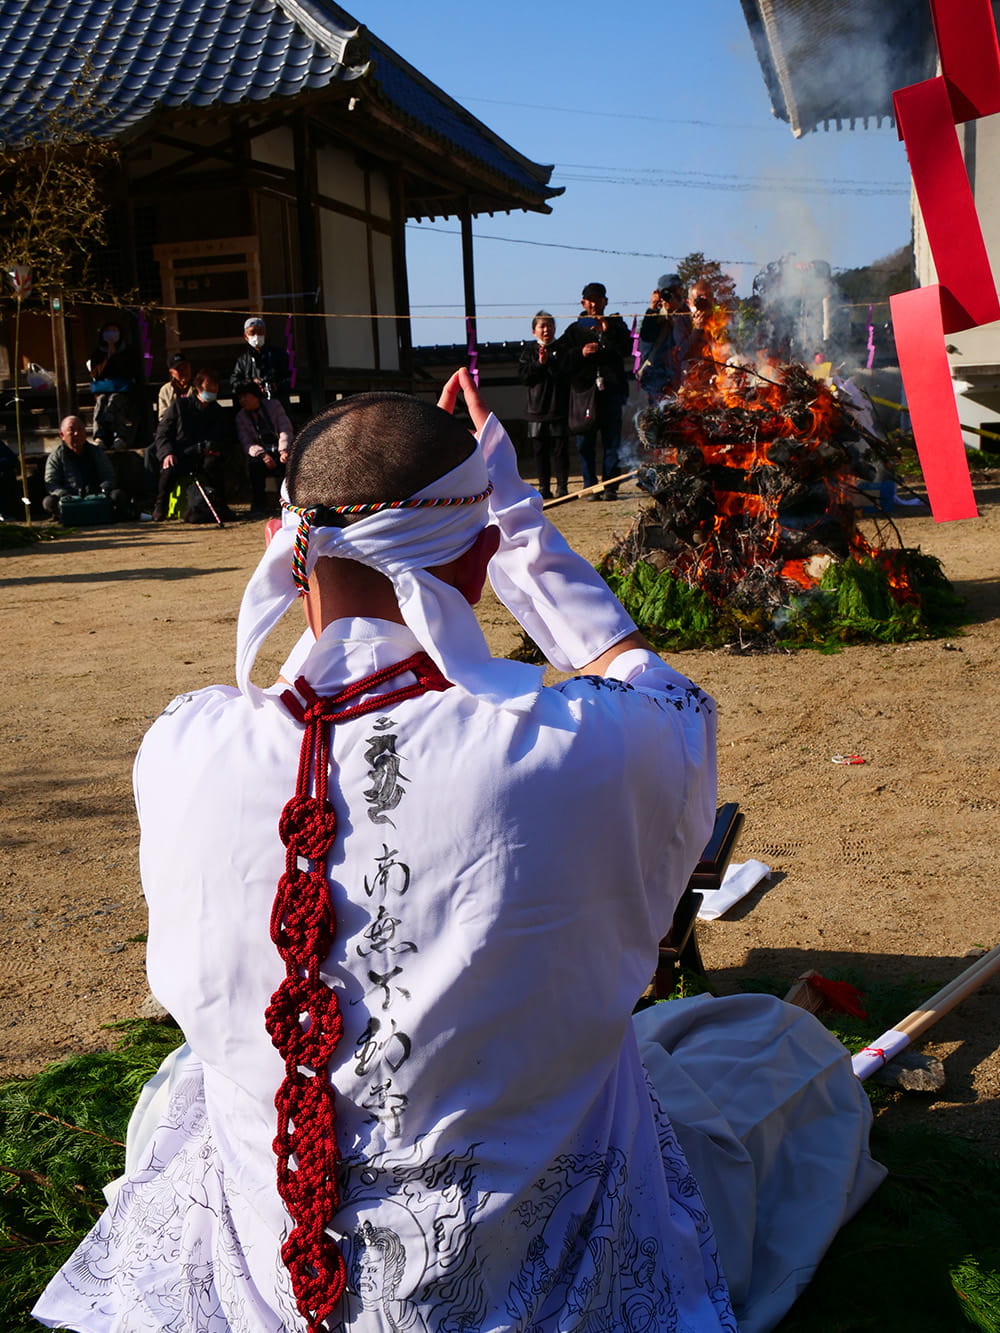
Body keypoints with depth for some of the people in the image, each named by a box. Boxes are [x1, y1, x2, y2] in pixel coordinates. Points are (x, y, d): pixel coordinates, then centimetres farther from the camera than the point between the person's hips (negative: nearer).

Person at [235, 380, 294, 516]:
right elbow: (246, 443, -5)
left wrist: (284, 450, -23)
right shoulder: (241, 417, 5)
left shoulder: (273, 405, 4)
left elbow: (285, 429, -4)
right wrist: (262, 454, -25)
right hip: (259, 454, 0)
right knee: (255, 463, -34)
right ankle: (258, 505, -28)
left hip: (279, 450, 0)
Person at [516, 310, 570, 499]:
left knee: (560, 449, -3)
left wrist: (549, 362, -14)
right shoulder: (529, 351, 10)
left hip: (559, 408, -2)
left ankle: (562, 486, 4)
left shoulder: (562, 349, 6)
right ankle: (544, 487, 9)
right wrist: (539, 363, -12)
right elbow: (523, 377, -1)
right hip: (537, 410, 2)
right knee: (540, 450, 3)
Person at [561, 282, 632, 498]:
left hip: (611, 389, 0)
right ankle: (590, 486, 3)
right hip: (584, 390, 1)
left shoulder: (616, 324, 15)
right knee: (585, 441, -2)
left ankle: (610, 486, 0)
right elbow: (563, 360, 8)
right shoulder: (575, 330, 16)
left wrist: (608, 332, -13)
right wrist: (580, 352, -9)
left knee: (612, 439, -3)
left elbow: (626, 349, -2)